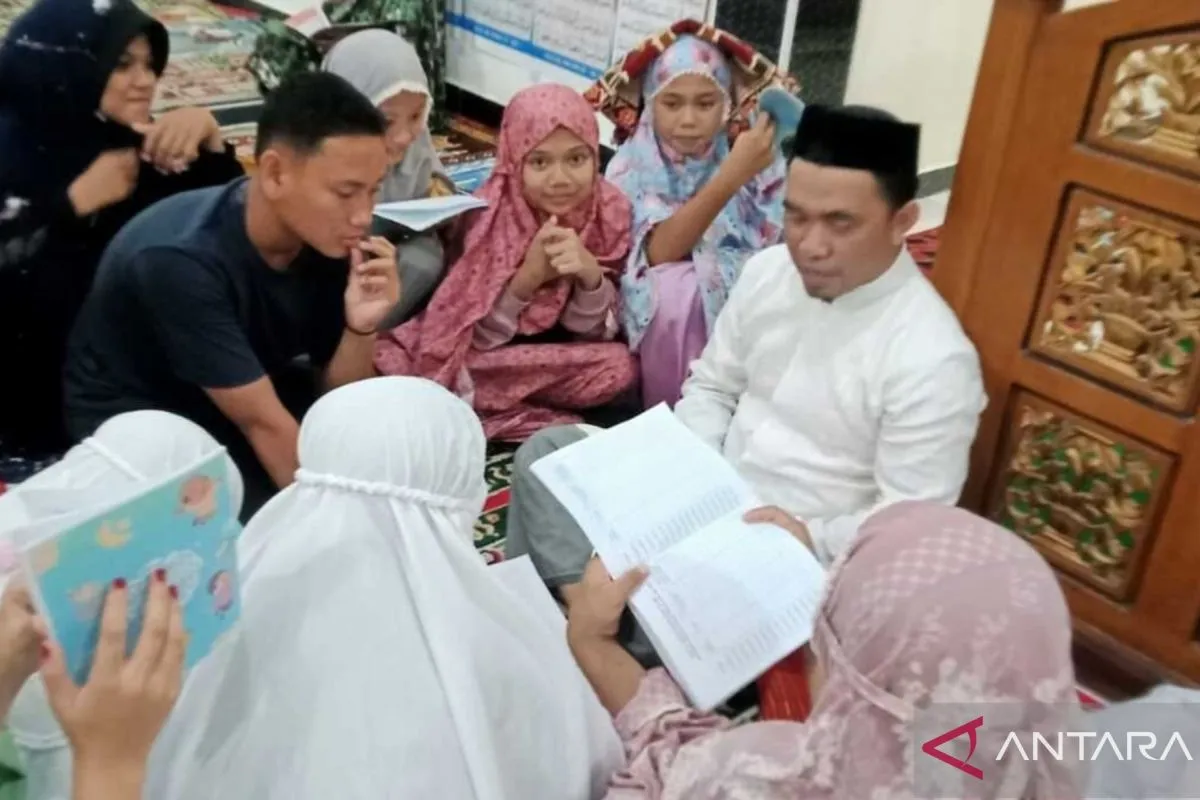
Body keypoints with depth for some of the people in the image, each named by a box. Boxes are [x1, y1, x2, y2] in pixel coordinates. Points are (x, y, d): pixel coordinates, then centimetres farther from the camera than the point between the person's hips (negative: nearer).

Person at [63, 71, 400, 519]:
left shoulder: (330, 237, -16)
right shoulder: (182, 260, -34)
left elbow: (335, 393, -9)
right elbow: (265, 424, -31)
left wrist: (360, 327, -28)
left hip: (250, 390, 6)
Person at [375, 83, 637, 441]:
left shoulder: (610, 213, -14)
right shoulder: (488, 218, -20)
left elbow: (594, 331, -9)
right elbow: (479, 335, -16)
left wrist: (590, 274, -30)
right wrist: (528, 276, -32)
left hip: (549, 354, 2)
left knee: (619, 366, -27)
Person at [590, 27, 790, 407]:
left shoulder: (757, 158, -6)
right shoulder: (633, 165, -11)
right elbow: (660, 252, -26)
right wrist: (731, 176, -34)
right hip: (664, 303, -2)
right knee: (677, 287, -33)